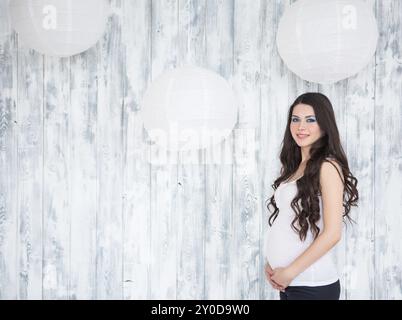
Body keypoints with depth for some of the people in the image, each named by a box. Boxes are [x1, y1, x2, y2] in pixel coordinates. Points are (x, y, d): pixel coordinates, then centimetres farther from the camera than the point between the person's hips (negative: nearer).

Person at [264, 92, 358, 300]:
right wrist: (270, 262, 2)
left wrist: (289, 271, -14)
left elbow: (332, 233, -18)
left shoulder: (327, 166, -13)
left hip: (312, 285, -7)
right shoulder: (294, 166, 9)